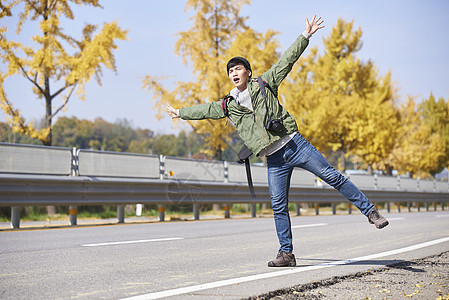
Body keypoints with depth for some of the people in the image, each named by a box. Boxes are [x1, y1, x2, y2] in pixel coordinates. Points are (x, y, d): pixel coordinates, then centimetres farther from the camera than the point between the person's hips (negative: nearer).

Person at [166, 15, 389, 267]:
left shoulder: (264, 84, 7)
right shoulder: (228, 106, 13)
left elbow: (286, 61, 6)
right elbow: (205, 110, 28)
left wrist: (305, 36, 0)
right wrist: (180, 112, 39)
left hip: (295, 143, -2)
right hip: (274, 159, 2)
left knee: (333, 176, -6)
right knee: (278, 206, -1)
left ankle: (370, 211, 2)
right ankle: (286, 254, 7)